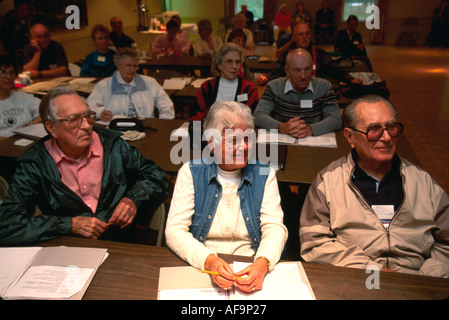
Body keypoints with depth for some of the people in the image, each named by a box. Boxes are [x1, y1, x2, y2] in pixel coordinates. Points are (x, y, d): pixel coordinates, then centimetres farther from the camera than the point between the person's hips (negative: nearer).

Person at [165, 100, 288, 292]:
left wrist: (262, 264, -22)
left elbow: (275, 227, -1)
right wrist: (209, 261, -22)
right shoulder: (191, 172, 1)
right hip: (200, 269, -1)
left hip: (250, 271, 2)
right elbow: (175, 230, -5)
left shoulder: (264, 175, 5)